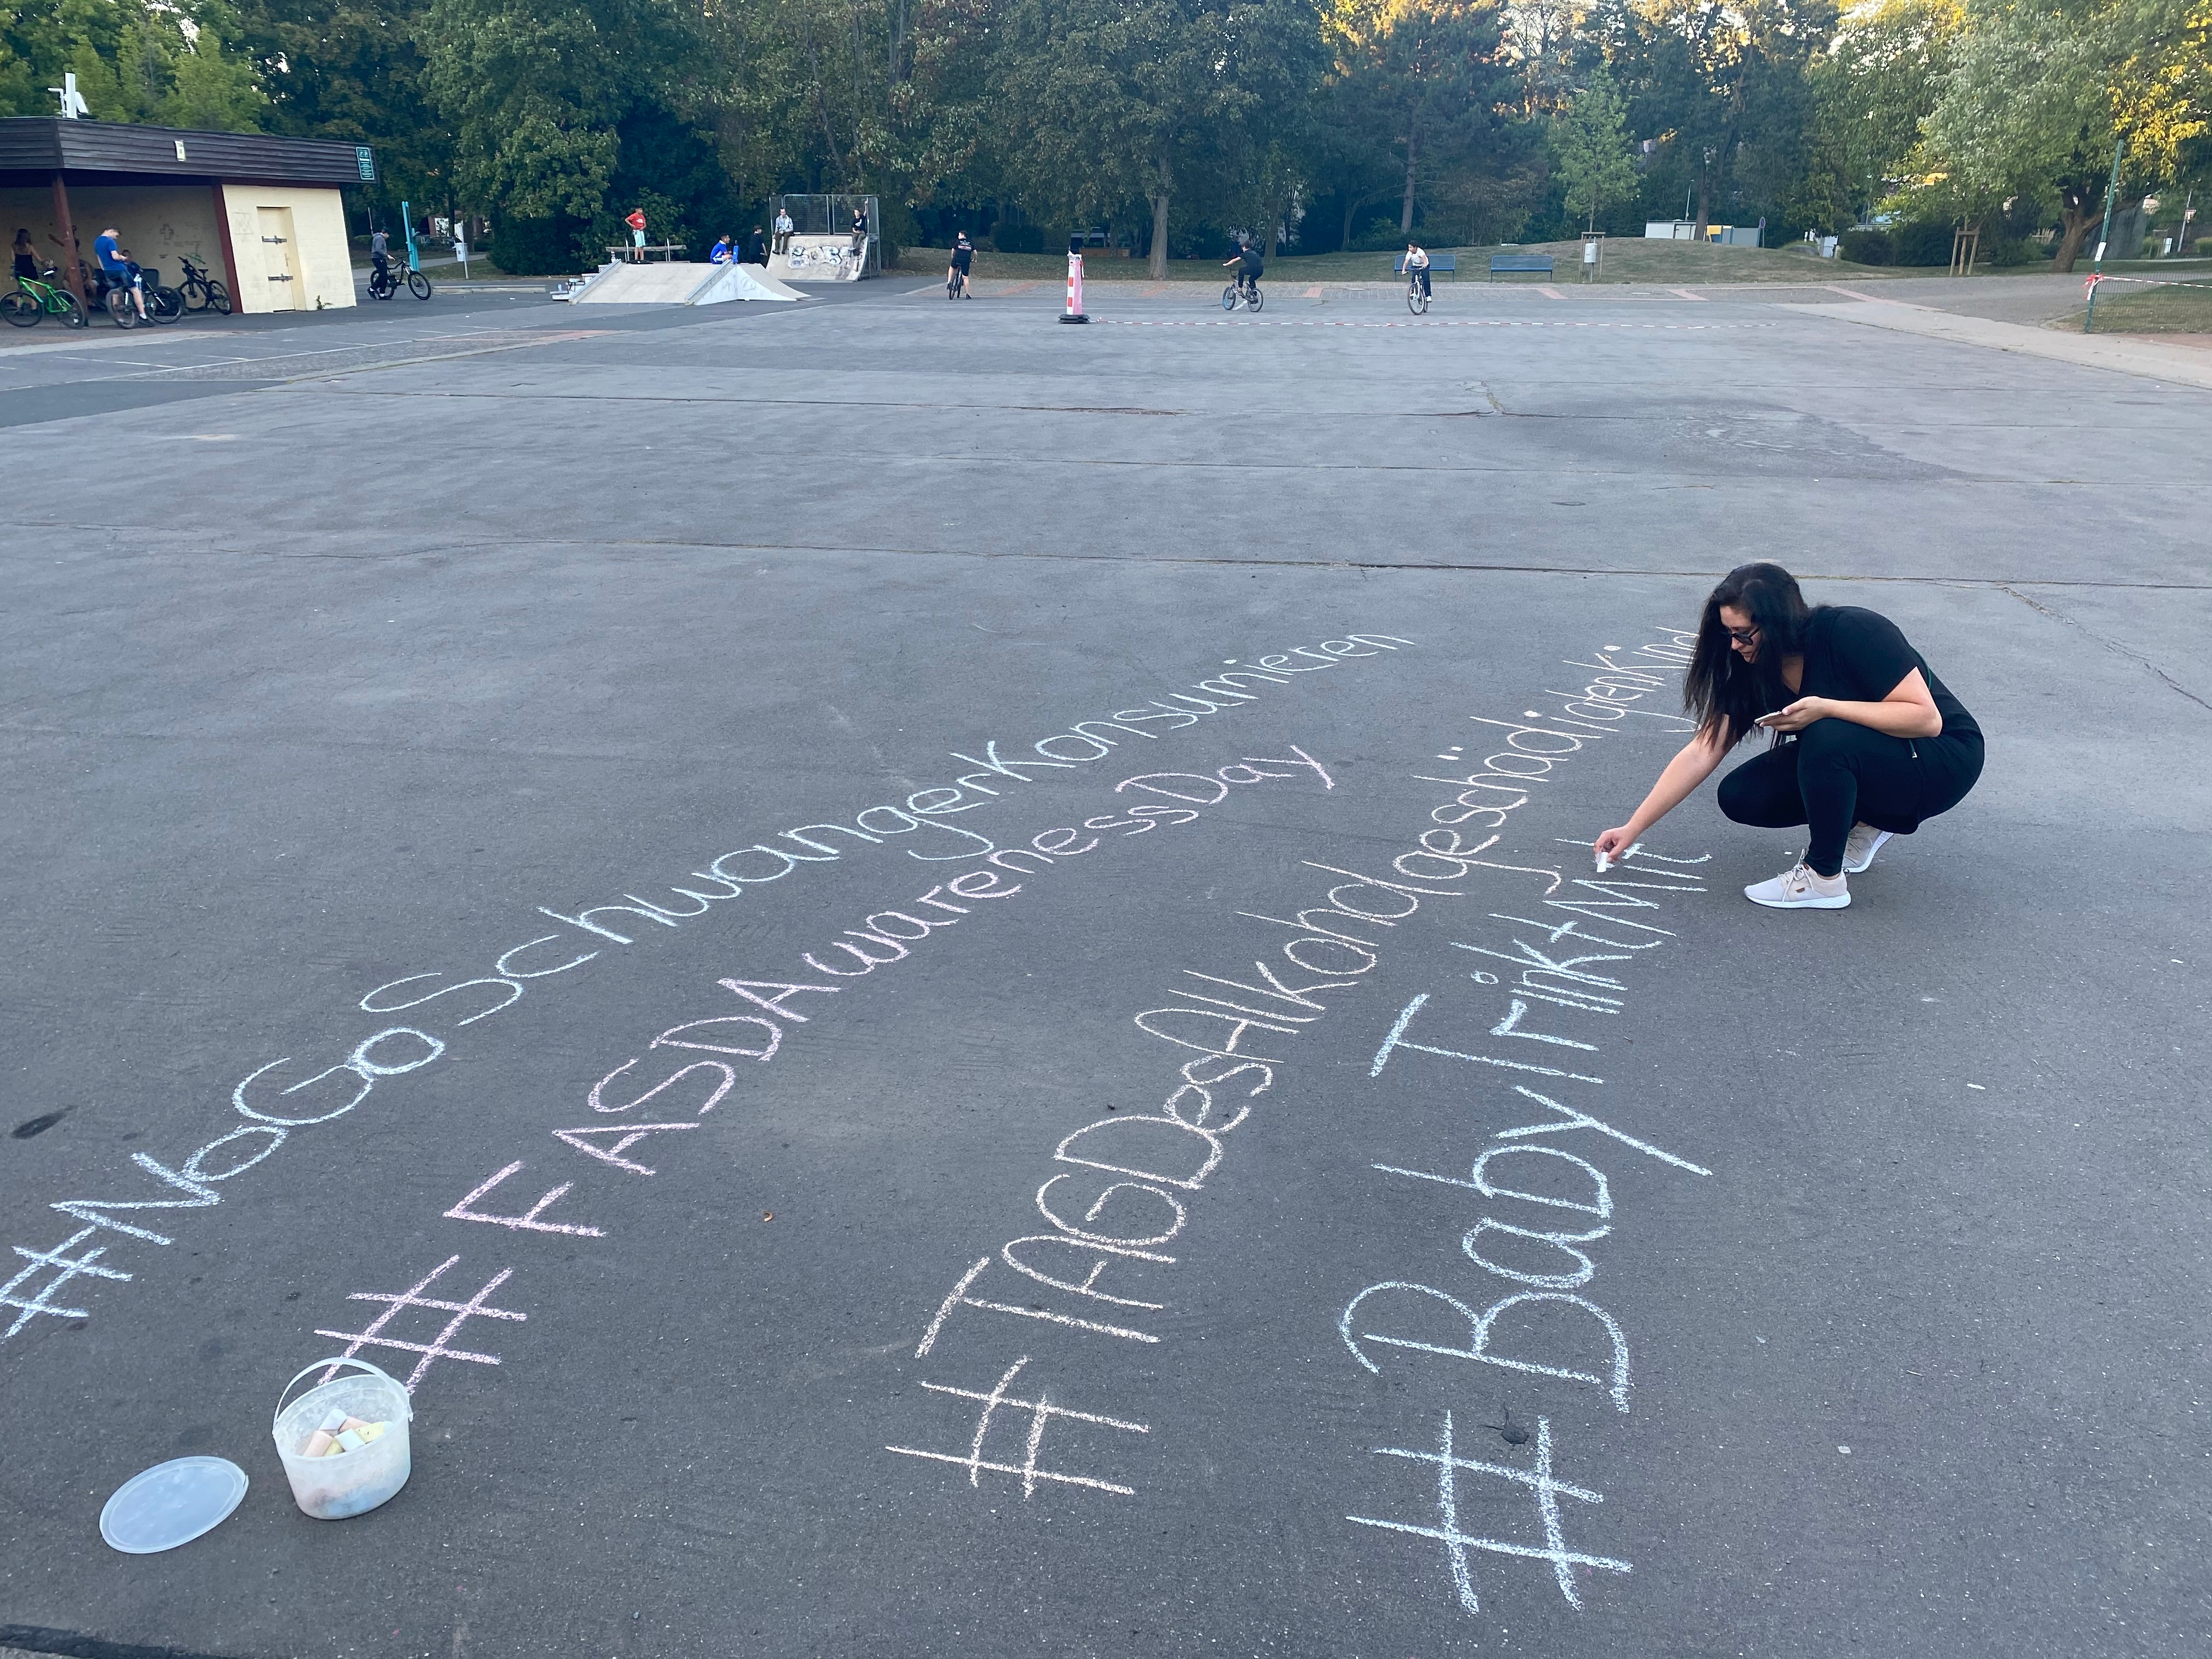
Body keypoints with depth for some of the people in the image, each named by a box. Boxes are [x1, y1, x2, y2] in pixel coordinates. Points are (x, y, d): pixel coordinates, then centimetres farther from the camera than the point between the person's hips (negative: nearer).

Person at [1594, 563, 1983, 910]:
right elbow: (1701, 753, -8)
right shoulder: (1752, 671, -8)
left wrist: (1825, 708, -37)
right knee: (1740, 797, -11)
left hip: (1944, 760, -7)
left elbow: (1927, 717, -28)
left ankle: (1824, 879, -18)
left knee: (1827, 737, -35)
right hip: (1849, 763, 7)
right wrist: (1633, 829, -10)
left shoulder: (1855, 632, -26)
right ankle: (1862, 824, 7)